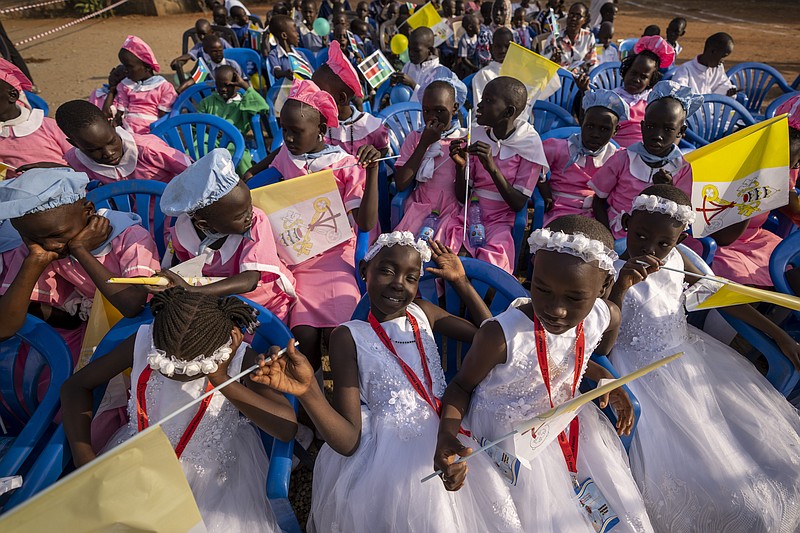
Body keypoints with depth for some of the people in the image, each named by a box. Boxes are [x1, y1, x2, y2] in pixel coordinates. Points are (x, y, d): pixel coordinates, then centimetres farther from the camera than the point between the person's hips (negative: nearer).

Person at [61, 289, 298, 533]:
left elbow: (287, 428, -34)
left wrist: (222, 380, -40)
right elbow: (76, 386, -4)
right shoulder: (142, 342, -20)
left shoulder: (240, 360, -26)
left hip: (215, 466, -2)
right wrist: (84, 457, -15)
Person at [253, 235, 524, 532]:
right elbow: (349, 441, -13)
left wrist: (460, 282, 4)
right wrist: (308, 392, -30)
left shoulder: (423, 312, 3)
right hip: (386, 461, -4)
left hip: (444, 445, 5)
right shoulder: (348, 337, -10)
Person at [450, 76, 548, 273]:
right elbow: (462, 196, 4)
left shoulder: (528, 144, -6)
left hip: (500, 221, -3)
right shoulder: (476, 136, 3)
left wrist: (492, 167, -24)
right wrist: (460, 166, -17)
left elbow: (518, 204, -12)